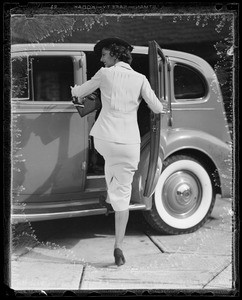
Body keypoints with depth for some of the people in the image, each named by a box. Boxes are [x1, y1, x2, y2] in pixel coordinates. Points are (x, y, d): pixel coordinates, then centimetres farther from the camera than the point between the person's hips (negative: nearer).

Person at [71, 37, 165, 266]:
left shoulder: (105, 74, -1)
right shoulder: (140, 79, 2)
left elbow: (80, 92, 12)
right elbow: (157, 109, 1)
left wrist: (73, 90, 36)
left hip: (104, 138, 0)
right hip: (129, 142, 0)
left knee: (110, 157, 40)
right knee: (123, 194, 6)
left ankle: (109, 195, 40)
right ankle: (118, 247, -2)